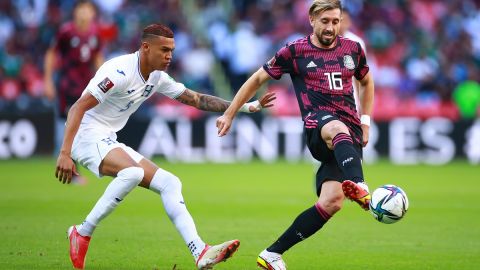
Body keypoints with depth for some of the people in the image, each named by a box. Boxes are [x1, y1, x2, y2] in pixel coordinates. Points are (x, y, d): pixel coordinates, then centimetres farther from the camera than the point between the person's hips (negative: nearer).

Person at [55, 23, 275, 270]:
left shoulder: (157, 78, 8)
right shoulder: (120, 71, -19)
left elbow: (197, 99, 17)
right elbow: (78, 108, -22)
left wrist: (247, 106, 11)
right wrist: (64, 153, -31)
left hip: (109, 142, 9)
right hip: (88, 137, -9)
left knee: (169, 183, 0)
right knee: (134, 172, -35)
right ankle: (82, 234, -21)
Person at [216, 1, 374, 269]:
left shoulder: (353, 49, 13)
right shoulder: (294, 51, 5)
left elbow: (367, 82, 32)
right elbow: (258, 79, 15)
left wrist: (365, 122, 21)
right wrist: (229, 114, 15)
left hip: (351, 132, 4)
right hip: (317, 125, -4)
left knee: (332, 201, -17)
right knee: (338, 129, -43)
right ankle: (359, 189, -74)